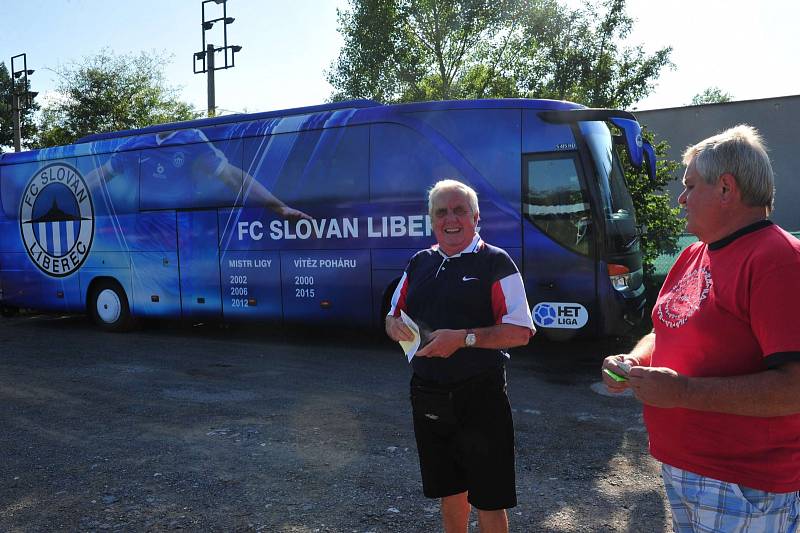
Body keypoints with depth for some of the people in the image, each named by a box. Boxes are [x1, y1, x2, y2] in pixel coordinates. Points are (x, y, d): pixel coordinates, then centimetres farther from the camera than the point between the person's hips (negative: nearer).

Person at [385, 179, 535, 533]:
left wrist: (464, 338, -24)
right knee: (448, 488, 21)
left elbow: (520, 332, -13)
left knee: (488, 497, 6)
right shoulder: (419, 264, 10)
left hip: (479, 397, -5)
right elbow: (392, 317, 16)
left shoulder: (495, 263, -7)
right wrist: (396, 326, -7)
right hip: (427, 394, 5)